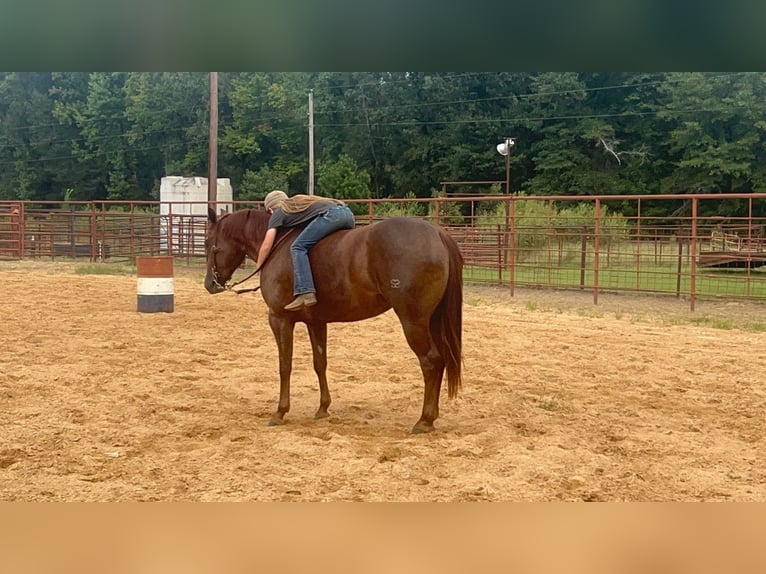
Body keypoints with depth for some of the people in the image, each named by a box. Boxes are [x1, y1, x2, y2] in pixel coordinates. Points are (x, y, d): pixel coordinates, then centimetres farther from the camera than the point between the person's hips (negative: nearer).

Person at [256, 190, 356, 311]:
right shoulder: (298, 202, 36)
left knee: (298, 247, -9)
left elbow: (267, 245, 13)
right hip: (347, 212, 8)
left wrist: (257, 268, 25)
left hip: (330, 214, -8)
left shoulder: (278, 213, 16)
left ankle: (306, 294, -24)